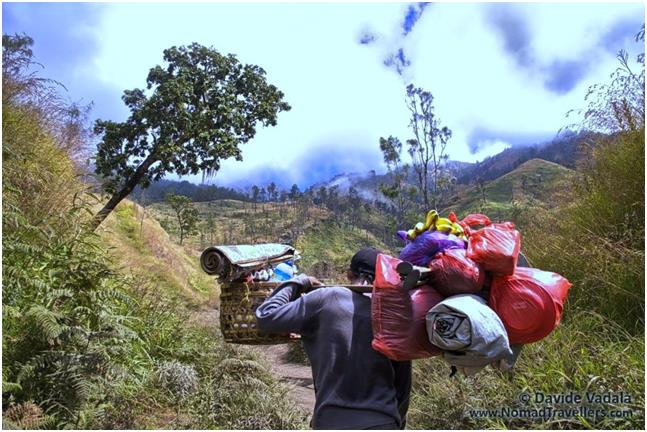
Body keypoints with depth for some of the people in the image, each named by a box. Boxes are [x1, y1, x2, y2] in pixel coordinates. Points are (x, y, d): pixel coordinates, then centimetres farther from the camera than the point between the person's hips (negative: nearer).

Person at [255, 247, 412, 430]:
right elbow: (403, 385, 8)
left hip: (330, 421, -1)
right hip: (382, 421, 1)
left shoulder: (326, 299, -7)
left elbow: (266, 318, -4)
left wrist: (297, 283, 9)